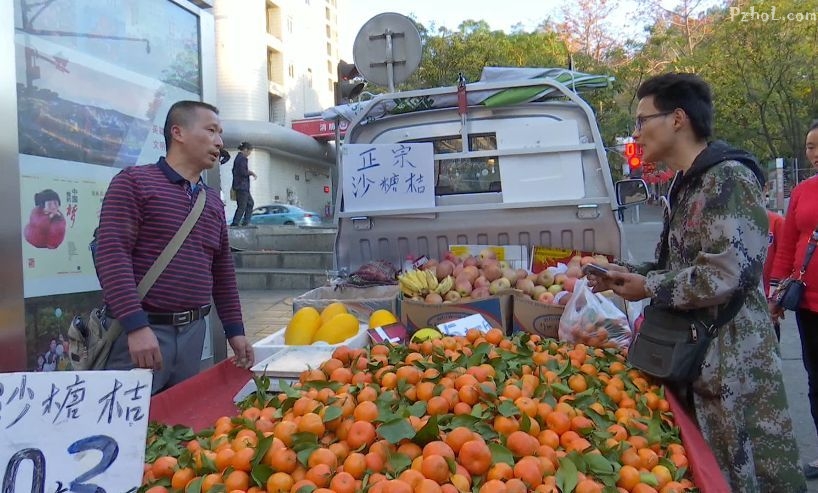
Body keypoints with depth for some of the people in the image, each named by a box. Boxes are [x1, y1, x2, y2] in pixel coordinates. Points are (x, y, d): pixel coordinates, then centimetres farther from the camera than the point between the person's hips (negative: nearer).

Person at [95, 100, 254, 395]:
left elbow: (223, 271, 19)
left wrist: (235, 330, 15)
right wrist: (136, 326, -22)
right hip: (142, 330, -6)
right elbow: (112, 254, -14)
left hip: (193, 331, 6)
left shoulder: (213, 201, 16)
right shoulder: (134, 182, -4)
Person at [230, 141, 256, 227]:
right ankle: (235, 223, -3)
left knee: (250, 203, 16)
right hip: (242, 185, -10)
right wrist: (251, 173, -4)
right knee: (242, 206, -5)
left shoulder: (238, 157, 16)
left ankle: (245, 222, 16)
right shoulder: (242, 158, -15)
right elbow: (243, 172, -22)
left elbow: (234, 170, 21)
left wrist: (248, 172, 17)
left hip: (240, 185, 10)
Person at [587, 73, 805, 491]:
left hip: (731, 361, -9)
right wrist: (627, 275, 5)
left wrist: (648, 288, -14)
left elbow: (727, 272, -25)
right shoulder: (686, 185, 13)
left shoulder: (728, 178, -16)